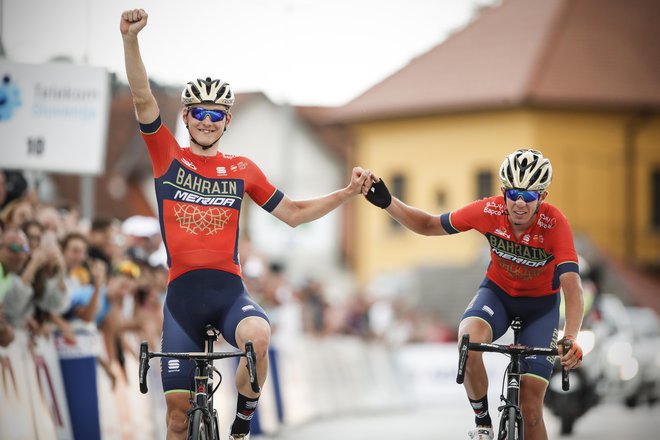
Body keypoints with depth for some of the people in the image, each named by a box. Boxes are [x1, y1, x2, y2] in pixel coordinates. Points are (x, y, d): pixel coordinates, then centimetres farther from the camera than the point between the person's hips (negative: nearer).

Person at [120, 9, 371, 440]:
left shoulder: (242, 169, 9)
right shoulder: (168, 156, 5)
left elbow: (293, 213, 16)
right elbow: (143, 99, -9)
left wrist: (348, 193, 4)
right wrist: (131, 39, -23)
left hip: (229, 290, 0)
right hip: (183, 292, 0)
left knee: (258, 337, -33)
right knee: (178, 404, -2)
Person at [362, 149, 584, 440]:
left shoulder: (554, 223, -30)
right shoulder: (489, 211, -22)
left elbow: (572, 287, -38)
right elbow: (430, 225, -8)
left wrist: (570, 338, -53)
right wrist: (386, 202, -22)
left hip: (541, 304, -1)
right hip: (498, 292, 2)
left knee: (530, 409, -8)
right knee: (470, 337, -35)